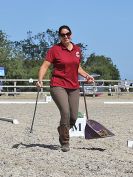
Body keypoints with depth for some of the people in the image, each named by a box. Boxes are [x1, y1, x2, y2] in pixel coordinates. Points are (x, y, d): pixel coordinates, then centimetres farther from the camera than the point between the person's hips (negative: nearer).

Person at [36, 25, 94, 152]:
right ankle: (65, 143, -4)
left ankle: (61, 132, 34)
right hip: (58, 86, -5)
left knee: (73, 117, 3)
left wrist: (86, 76, 10)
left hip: (74, 87, 5)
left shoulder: (77, 49, 11)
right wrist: (40, 79, -23)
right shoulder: (55, 49, -4)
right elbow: (45, 66, -7)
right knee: (65, 112, -19)